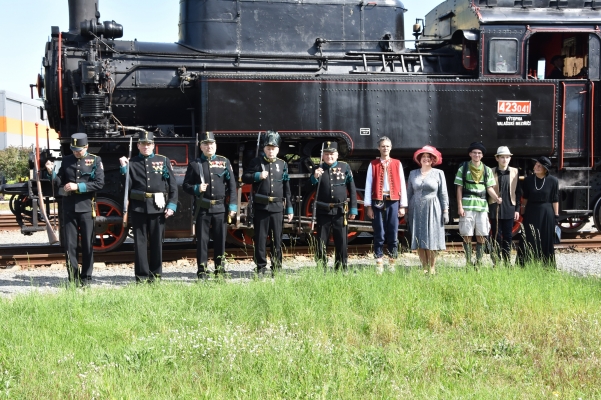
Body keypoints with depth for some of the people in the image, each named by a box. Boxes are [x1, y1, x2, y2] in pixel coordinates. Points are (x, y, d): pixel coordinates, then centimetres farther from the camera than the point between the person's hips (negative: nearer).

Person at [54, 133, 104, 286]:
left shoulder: (95, 161, 2)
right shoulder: (66, 161, 10)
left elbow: (99, 183, -8)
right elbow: (59, 182, 8)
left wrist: (78, 187, -15)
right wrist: (51, 173, -10)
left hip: (86, 207, -2)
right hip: (68, 207, 2)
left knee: (87, 244, 3)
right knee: (69, 244, 2)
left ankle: (86, 277, 12)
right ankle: (73, 278, 8)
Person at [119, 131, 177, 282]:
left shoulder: (163, 161, 8)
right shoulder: (132, 163, 7)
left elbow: (173, 185, 5)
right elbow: (127, 185, 0)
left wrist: (171, 205, -2)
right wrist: (124, 168, -10)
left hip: (158, 207, 0)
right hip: (138, 207, 0)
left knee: (157, 241, 5)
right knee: (140, 242, 1)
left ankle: (156, 274, 14)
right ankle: (142, 275, 6)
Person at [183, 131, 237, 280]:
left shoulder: (224, 162, 8)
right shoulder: (194, 164, 6)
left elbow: (232, 185, 6)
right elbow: (186, 185, 6)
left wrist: (232, 206, -1)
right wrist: (196, 189, -15)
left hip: (220, 208, 1)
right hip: (202, 208, -1)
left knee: (220, 240, 4)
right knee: (202, 240, 1)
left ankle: (220, 269, 13)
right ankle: (202, 271, 6)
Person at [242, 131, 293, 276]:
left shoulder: (283, 164, 11)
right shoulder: (257, 162, 6)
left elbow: (287, 188, 11)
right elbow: (244, 177, 4)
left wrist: (289, 209, 8)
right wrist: (257, 176, -14)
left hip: (277, 207, 1)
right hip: (261, 207, -1)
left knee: (277, 239, 4)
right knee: (260, 238, 1)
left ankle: (277, 268, 12)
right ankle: (261, 267, 9)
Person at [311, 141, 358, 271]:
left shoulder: (345, 167, 3)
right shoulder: (318, 169, 5)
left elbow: (352, 190, 6)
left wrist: (353, 209, 3)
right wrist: (314, 177, -21)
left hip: (340, 211, 0)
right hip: (323, 211, 1)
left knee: (341, 243, 4)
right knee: (321, 243, 4)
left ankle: (342, 270, 13)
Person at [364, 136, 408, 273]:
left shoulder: (397, 164, 8)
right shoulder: (373, 165, 6)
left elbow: (402, 185, 7)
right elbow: (368, 185, 3)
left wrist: (403, 206, 2)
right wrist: (368, 206, -2)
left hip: (393, 201, 1)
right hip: (378, 201, -1)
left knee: (393, 234, 1)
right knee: (379, 234, 0)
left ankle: (392, 263, 9)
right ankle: (379, 263, 5)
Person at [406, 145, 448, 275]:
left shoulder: (438, 173, 5)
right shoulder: (413, 174, 11)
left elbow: (443, 194, 3)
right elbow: (409, 193, 12)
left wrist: (445, 211, -4)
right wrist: (407, 211, 7)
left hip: (432, 210, -2)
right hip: (416, 210, 3)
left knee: (431, 240, -5)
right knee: (418, 241, 0)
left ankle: (432, 269, 1)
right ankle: (424, 268, 6)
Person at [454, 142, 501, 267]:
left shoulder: (487, 170, 11)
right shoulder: (463, 169, 5)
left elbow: (489, 188, 9)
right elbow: (459, 189, 3)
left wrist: (496, 198, -12)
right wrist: (459, 206, -5)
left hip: (482, 206, 2)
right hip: (467, 206, -2)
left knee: (481, 237, 2)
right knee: (467, 236, -1)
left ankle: (479, 263, 8)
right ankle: (468, 263, 4)